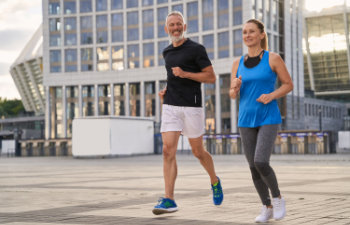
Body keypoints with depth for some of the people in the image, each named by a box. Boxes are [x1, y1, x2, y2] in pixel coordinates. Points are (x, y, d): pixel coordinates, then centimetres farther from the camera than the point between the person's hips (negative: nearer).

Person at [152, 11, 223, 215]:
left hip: (191, 106, -4)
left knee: (198, 152, 8)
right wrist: (166, 90, 12)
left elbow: (211, 77, -7)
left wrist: (185, 74, -17)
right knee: (168, 151, -10)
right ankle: (169, 200, -13)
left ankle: (214, 181, 37)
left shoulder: (197, 49, -5)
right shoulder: (167, 52, 14)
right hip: (170, 107, 4)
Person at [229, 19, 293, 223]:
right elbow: (233, 95, 10)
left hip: (269, 119, -4)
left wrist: (271, 96, -17)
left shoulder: (273, 58, -3)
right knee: (254, 167, 3)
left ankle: (278, 197, 7)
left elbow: (289, 85, 1)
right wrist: (235, 87, -14)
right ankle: (267, 207, 20)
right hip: (247, 120, 4)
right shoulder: (238, 64, 8)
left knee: (261, 163, -19)